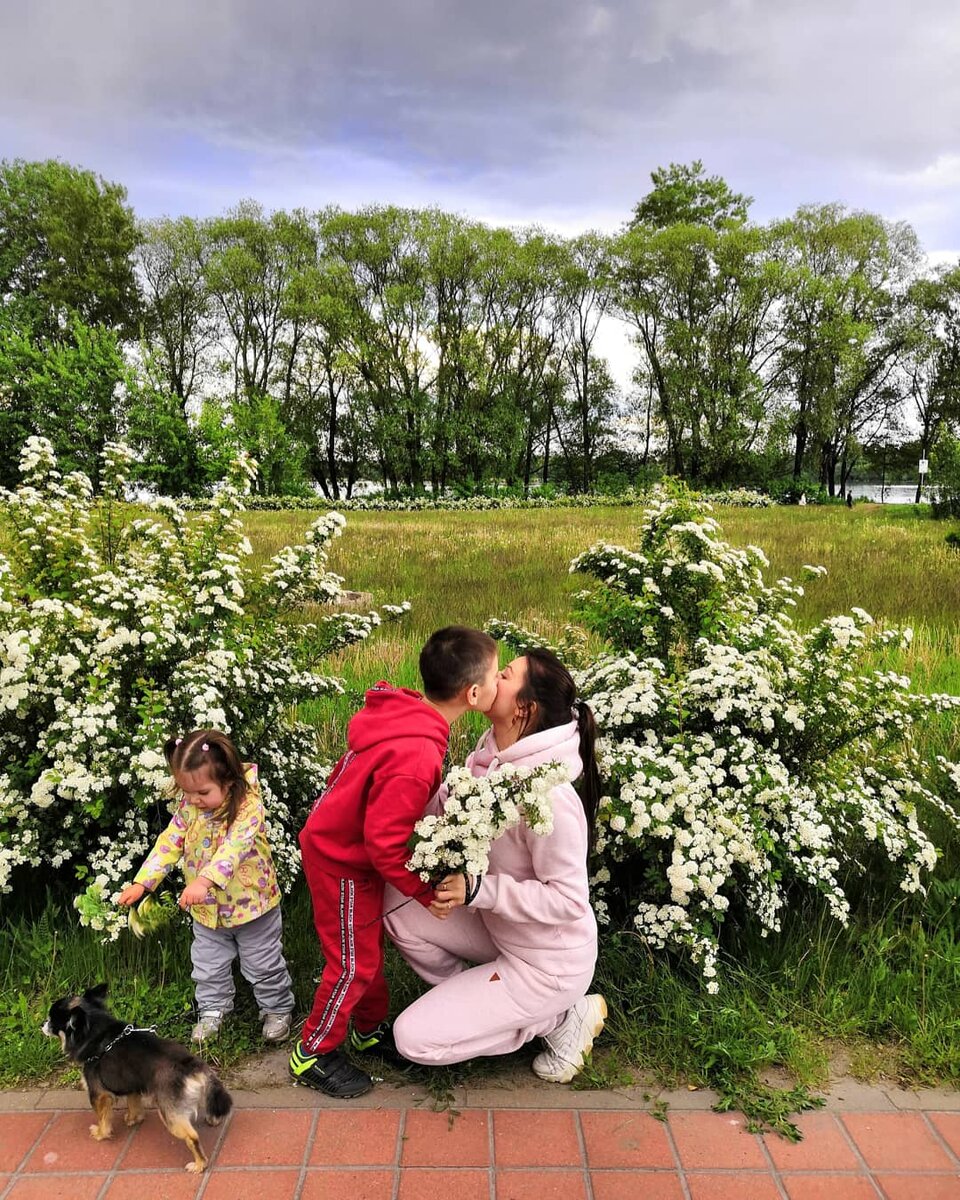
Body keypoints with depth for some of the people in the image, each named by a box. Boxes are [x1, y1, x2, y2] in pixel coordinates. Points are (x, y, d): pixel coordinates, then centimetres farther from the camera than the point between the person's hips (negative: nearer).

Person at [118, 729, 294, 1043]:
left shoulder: (248, 806, -29)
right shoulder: (188, 807, -10)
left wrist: (205, 880, -54)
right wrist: (142, 882, -12)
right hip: (207, 910, 5)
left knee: (263, 965, 14)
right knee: (208, 966, 22)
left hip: (250, 904, -5)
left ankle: (278, 1008, 36)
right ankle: (212, 1009, 46)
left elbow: (233, 847, -41)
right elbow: (169, 842, -5)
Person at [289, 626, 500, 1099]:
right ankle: (312, 1055, 30)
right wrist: (427, 892, -17)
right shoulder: (417, 756, -38)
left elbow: (351, 771, 4)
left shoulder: (400, 707, -11)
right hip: (341, 862, -9)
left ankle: (371, 1029, 43)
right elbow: (385, 842, -31)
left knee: (370, 947, 23)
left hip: (339, 839, 9)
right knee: (355, 963, 8)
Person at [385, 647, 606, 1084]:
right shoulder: (491, 753, -8)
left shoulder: (548, 796, -33)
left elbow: (567, 899, -28)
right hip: (500, 930, 8)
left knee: (414, 1039, -5)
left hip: (548, 965, -7)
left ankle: (560, 1017, 7)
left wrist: (475, 889, -32)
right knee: (397, 905, -2)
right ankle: (473, 1001, 14)